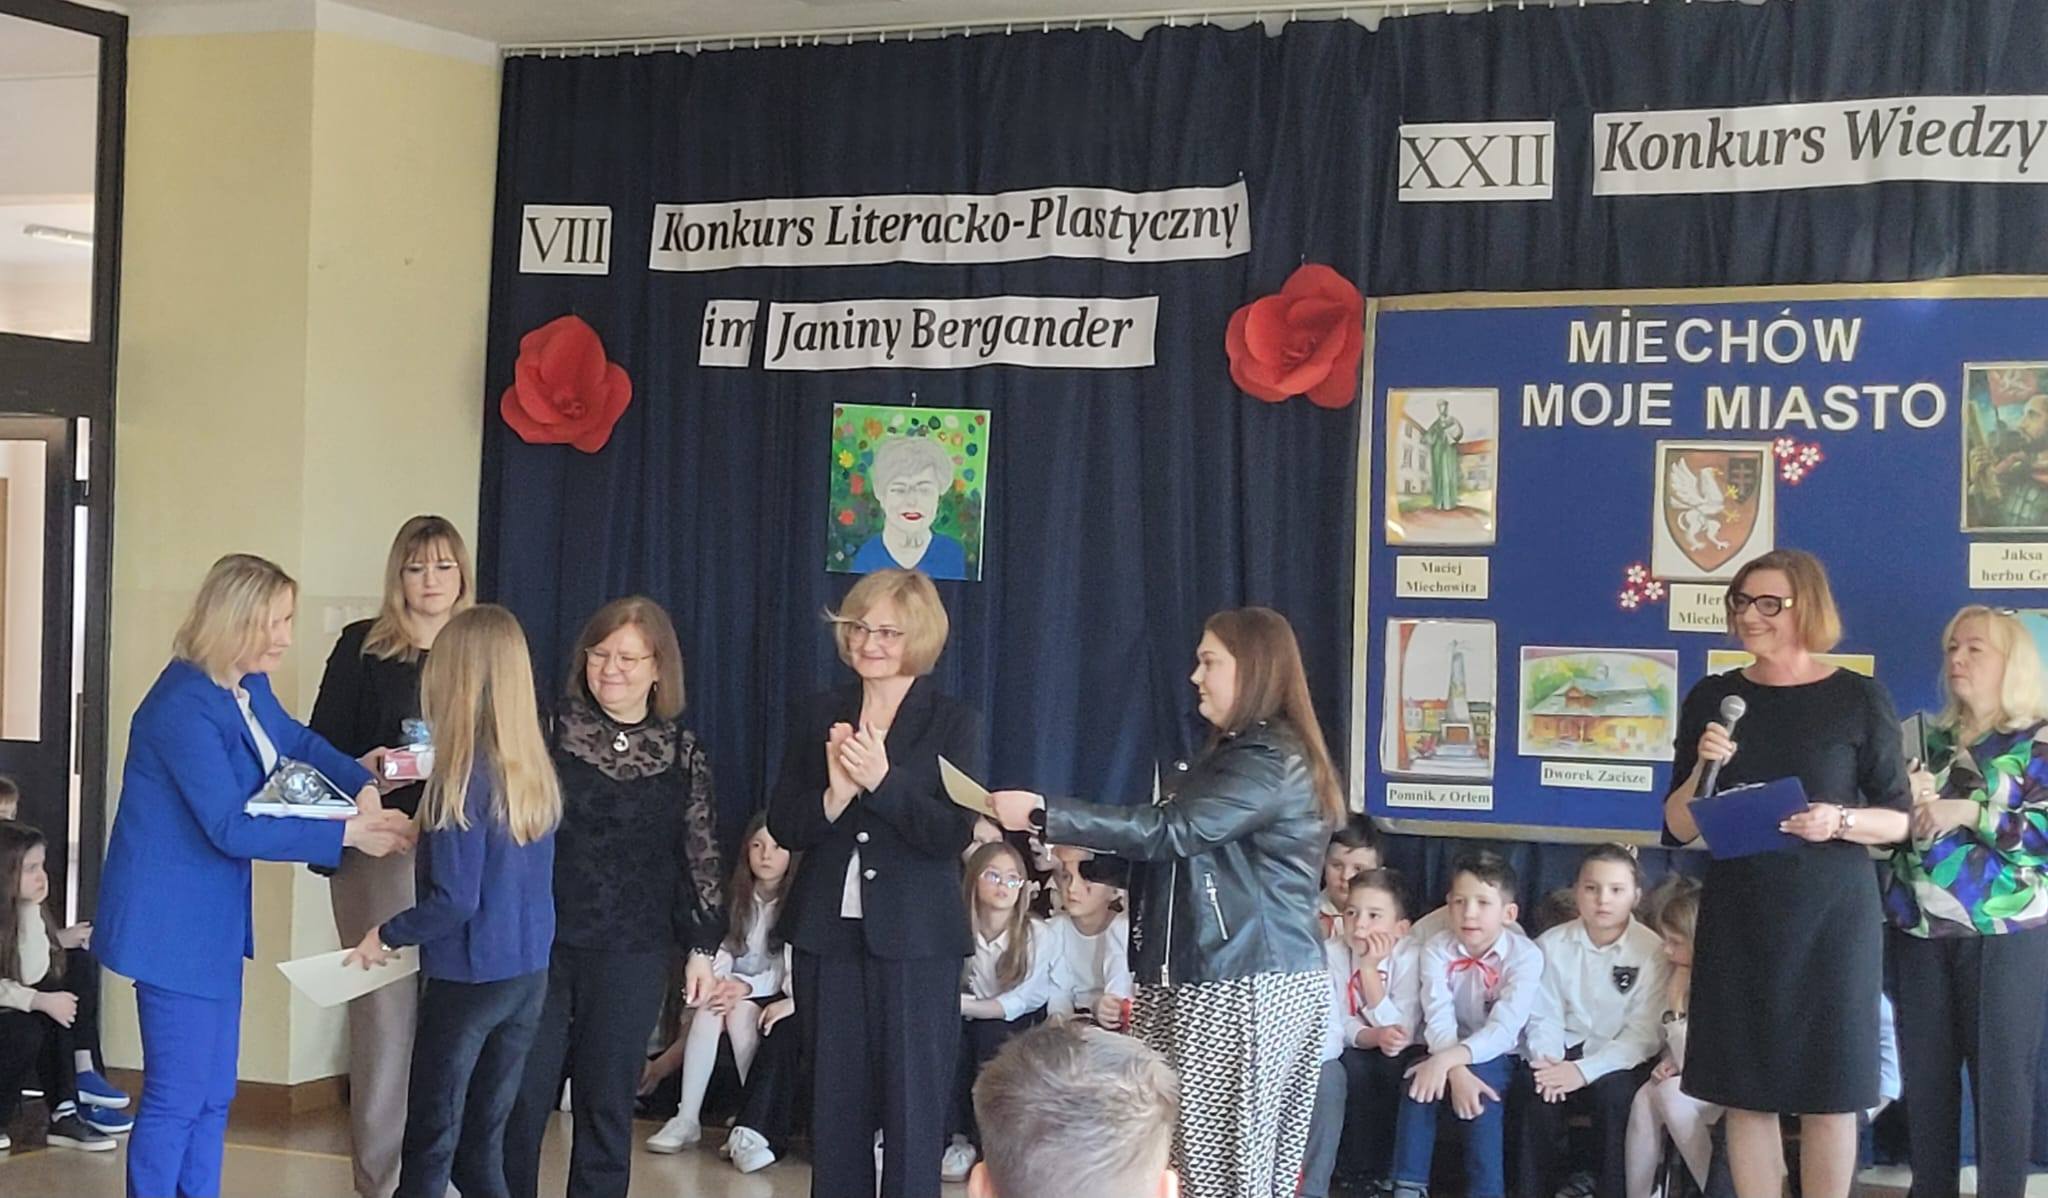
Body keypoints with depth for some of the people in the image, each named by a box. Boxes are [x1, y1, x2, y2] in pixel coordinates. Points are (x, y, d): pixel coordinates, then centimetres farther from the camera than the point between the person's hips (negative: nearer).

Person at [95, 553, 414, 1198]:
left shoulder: (248, 686, 3)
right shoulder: (185, 706, -24)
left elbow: (296, 740, 20)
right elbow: (232, 829, -26)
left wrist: (362, 787, 0)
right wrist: (348, 833, -24)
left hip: (214, 920, 9)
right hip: (173, 921, -9)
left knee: (212, 1097, 15)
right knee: (177, 1098, -2)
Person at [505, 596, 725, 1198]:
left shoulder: (682, 752, 3)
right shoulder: (550, 728, -1)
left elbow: (701, 856, 7)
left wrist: (702, 947, 7)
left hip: (631, 956, 1)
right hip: (539, 942, -1)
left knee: (607, 1105, 7)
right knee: (521, 1100, 0)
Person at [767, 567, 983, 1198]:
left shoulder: (954, 724, -1)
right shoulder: (817, 718, 8)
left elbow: (954, 833, -11)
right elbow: (783, 826, 4)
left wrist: (881, 780, -22)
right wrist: (834, 795, -16)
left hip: (915, 940, -3)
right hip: (829, 934, 3)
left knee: (913, 1106, 1)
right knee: (835, 1104, 11)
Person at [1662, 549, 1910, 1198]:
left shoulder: (1859, 698, -2)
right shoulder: (1713, 697, 5)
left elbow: (1898, 820, 2)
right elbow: (1680, 827, 7)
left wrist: (1840, 821, -17)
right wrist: (1704, 766, -11)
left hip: (1831, 916, -2)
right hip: (1738, 913, 2)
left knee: (1828, 1093, 2)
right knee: (1747, 1093, 5)